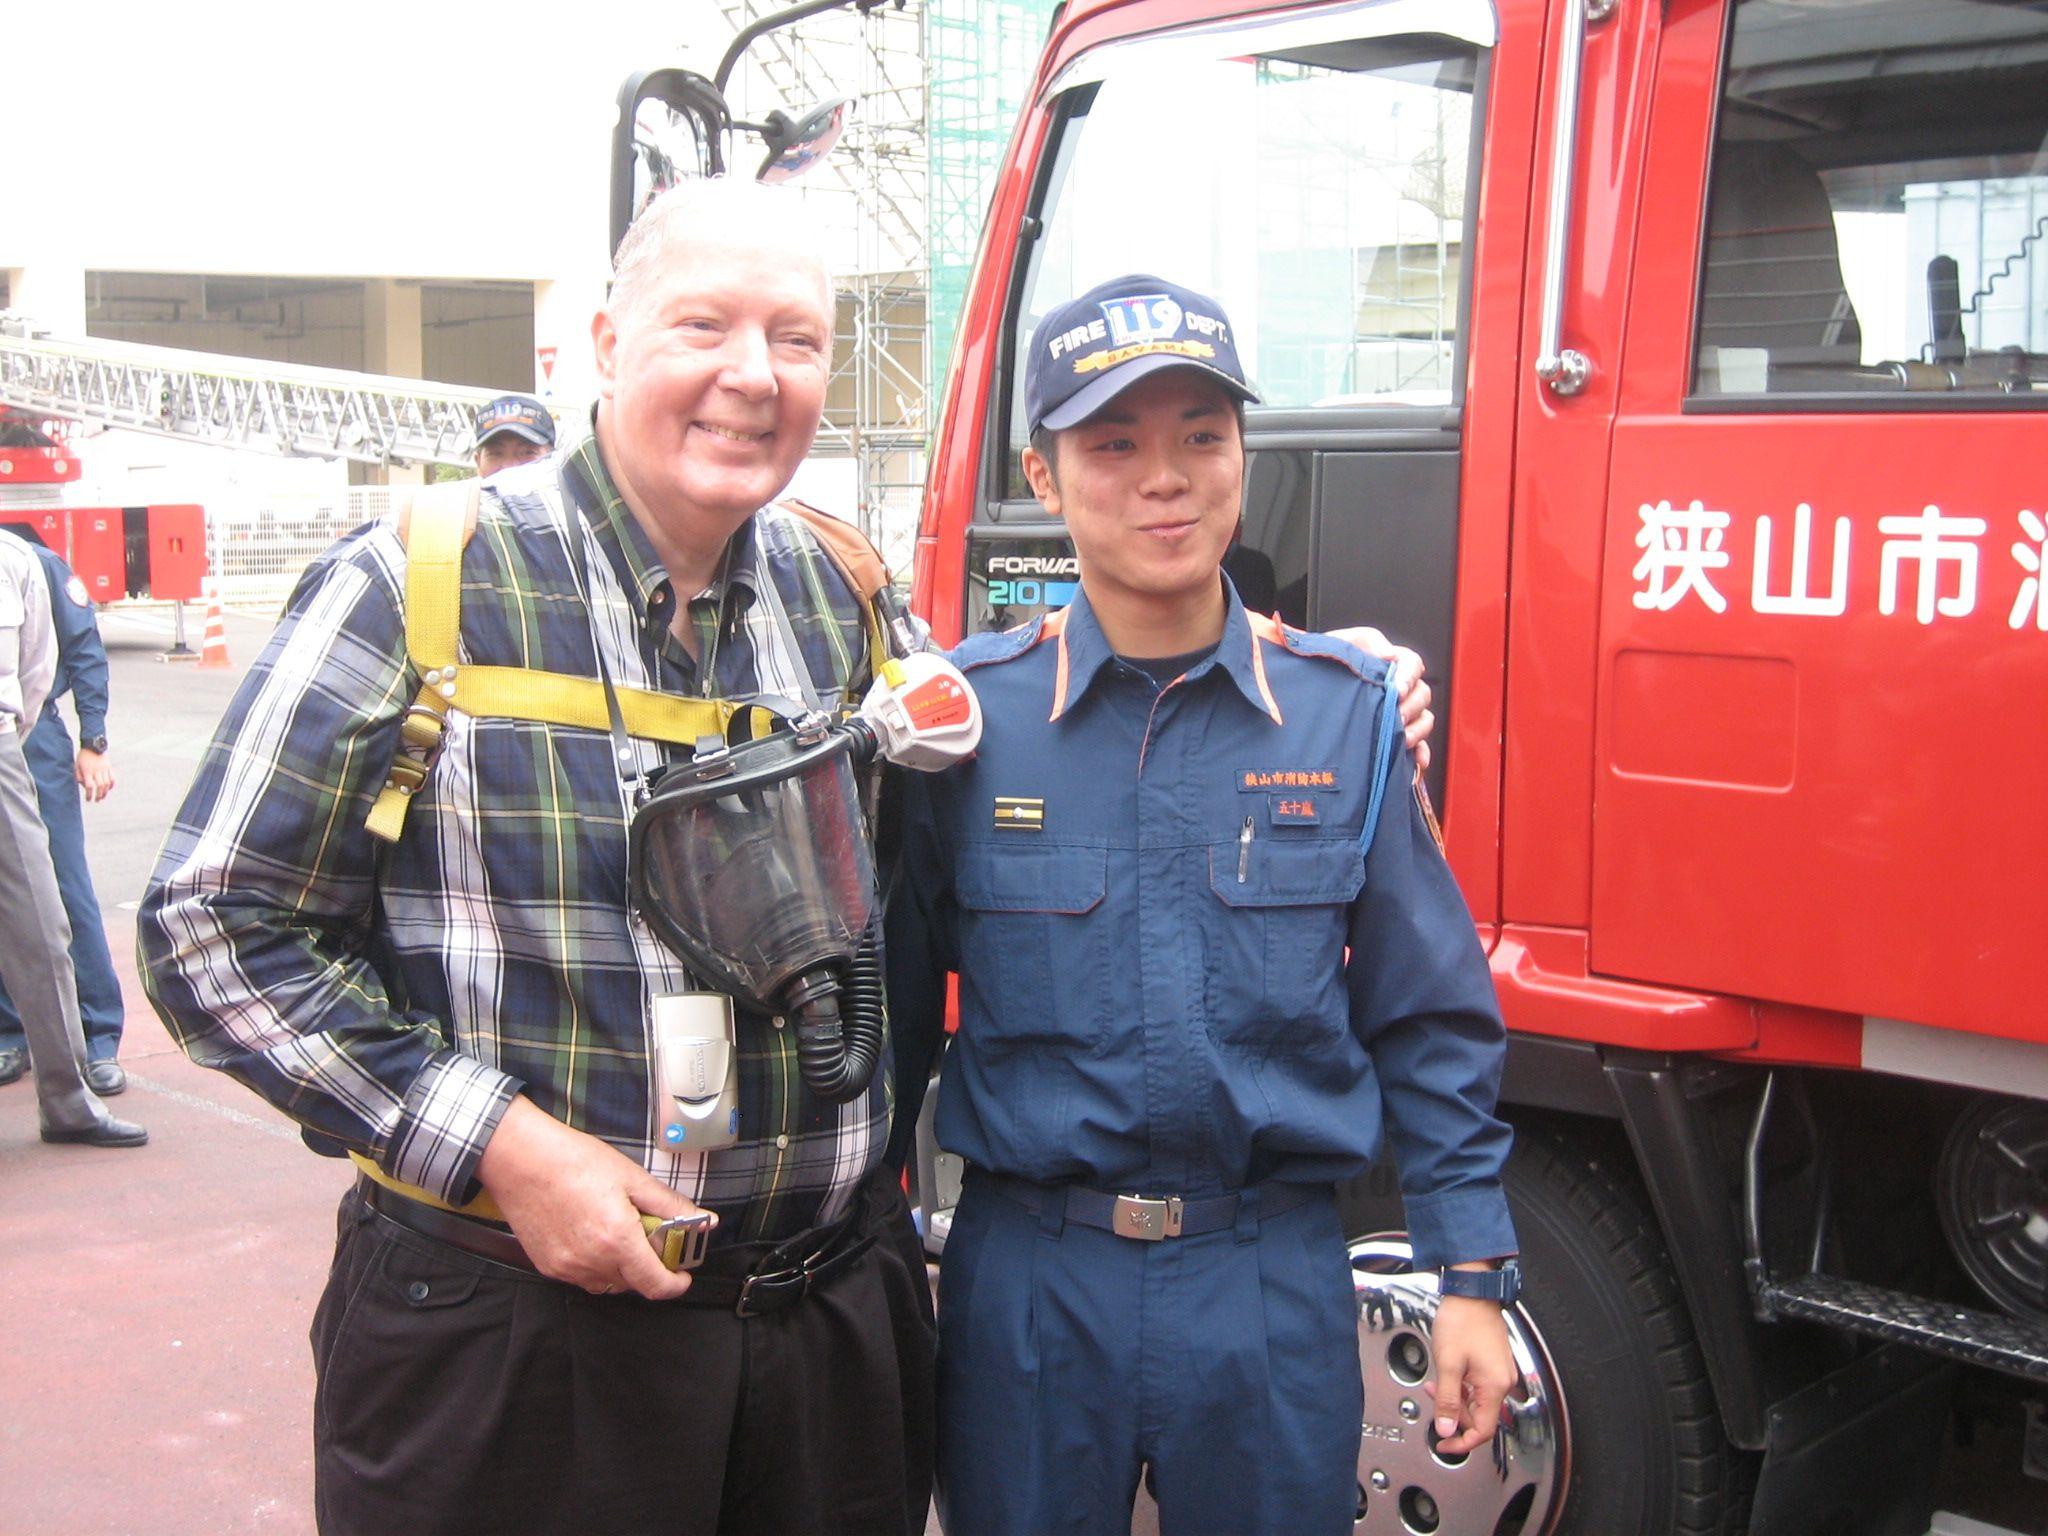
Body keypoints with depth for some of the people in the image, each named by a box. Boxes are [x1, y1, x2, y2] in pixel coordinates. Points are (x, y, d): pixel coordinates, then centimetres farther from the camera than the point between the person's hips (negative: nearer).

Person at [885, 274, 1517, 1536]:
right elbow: (893, 1001, 3)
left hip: (1275, 1288, 1)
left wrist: (1472, 1279, 2)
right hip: (1027, 1286, 0)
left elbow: (1433, 1022, 4)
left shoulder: (1349, 712, -1)